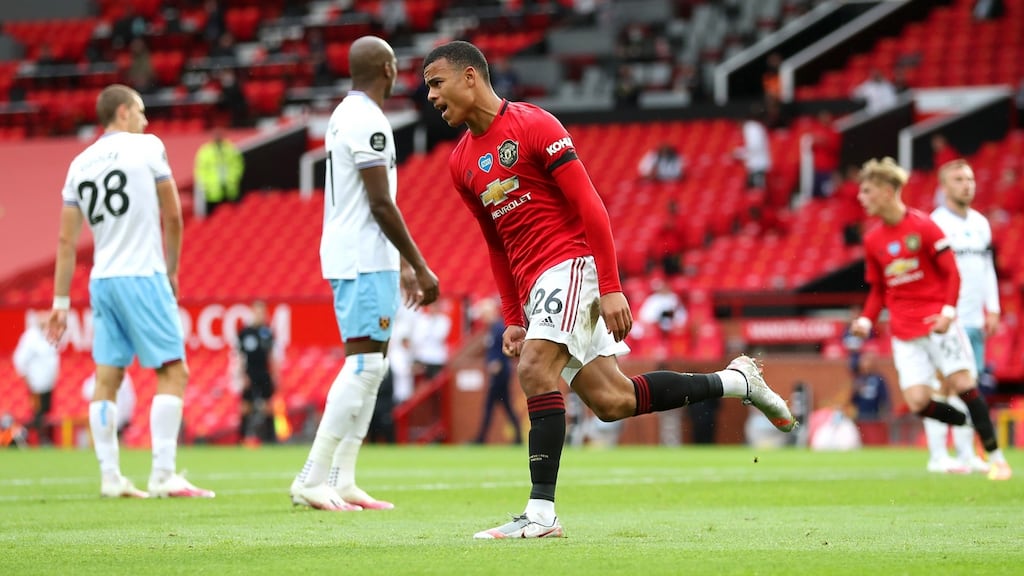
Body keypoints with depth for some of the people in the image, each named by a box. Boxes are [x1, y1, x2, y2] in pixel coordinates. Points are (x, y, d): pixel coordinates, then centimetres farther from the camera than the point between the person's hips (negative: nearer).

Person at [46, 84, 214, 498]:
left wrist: (61, 300, 14)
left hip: (101, 280, 6)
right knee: (173, 372, -3)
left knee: (107, 378, 8)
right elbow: (172, 218, 2)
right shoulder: (147, 147, -2)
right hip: (142, 277, -6)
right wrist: (172, 271, 17)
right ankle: (163, 476, -11)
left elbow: (66, 240, 10)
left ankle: (110, 478, 6)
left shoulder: (79, 164, 11)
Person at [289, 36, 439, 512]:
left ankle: (343, 482, 9)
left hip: (356, 258, 10)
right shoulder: (367, 121, -15)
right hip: (363, 261, -10)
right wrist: (420, 266, -13)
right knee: (364, 365, -11)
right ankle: (312, 479, -13)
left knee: (371, 365, 11)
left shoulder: (347, 115, 17)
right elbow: (381, 204, -18)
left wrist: (403, 265, 25)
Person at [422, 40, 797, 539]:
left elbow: (589, 207, -12)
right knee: (612, 401, 3)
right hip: (534, 286, 8)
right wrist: (512, 319, 16)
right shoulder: (461, 162, 14)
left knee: (533, 369, -25)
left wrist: (611, 288, -18)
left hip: (572, 263, -8)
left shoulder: (532, 125, -9)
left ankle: (541, 512, -25)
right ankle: (737, 381, 20)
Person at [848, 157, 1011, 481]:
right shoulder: (872, 240, 8)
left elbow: (952, 272, -5)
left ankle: (996, 457, 0)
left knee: (963, 384, -10)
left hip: (937, 322, -4)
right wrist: (866, 320, 0)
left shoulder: (923, 226, -7)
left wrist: (948, 311, -19)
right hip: (904, 331, 4)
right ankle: (976, 424, 13)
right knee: (917, 402, -10)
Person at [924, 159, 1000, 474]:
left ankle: (967, 454, 11)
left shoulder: (981, 223, 14)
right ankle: (937, 456, -4)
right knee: (944, 385, -6)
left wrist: (992, 309, 14)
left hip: (974, 319, 7)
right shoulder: (936, 224, -8)